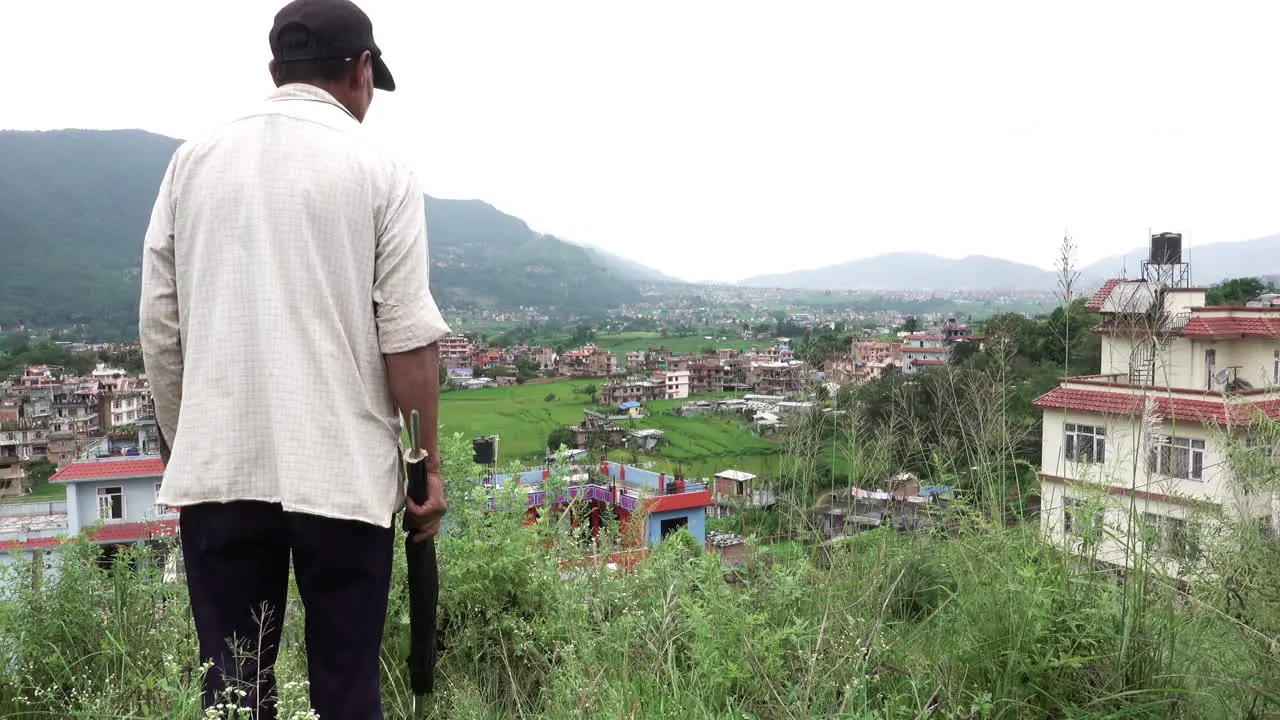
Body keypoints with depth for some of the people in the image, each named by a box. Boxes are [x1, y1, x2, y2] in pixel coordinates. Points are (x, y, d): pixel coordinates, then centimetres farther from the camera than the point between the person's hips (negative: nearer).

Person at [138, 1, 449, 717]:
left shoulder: (194, 160, 9)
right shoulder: (380, 171, -2)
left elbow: (159, 325, 9)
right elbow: (409, 336, -8)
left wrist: (183, 445, 18)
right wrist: (430, 464, 1)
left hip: (215, 470, 4)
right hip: (343, 472, -3)